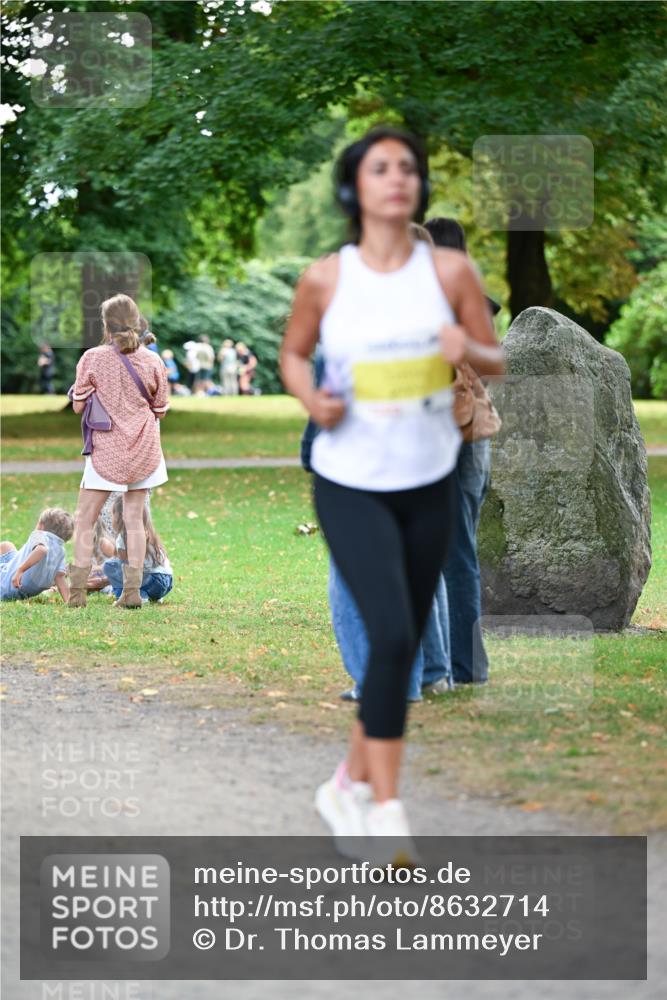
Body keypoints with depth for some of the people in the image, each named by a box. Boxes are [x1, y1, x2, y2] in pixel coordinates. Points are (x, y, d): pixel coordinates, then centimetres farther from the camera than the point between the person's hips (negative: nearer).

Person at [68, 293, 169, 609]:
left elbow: (78, 406, -4)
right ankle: (132, 590, 3)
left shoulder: (92, 359, -9)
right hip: (143, 450, 3)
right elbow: (160, 410, 5)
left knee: (85, 520, 4)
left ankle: (77, 591, -3)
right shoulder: (152, 361, -3)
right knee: (134, 518, 10)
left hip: (106, 451, -3)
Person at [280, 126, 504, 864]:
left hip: (429, 484, 3)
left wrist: (467, 351, -17)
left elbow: (496, 360, 6)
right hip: (349, 484, -3)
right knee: (390, 635, -18)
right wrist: (311, 399, -10)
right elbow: (293, 352, 10)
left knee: (404, 645, 10)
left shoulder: (450, 271, -1)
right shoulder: (325, 279, -5)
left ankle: (348, 785, 30)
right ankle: (385, 812, -9)